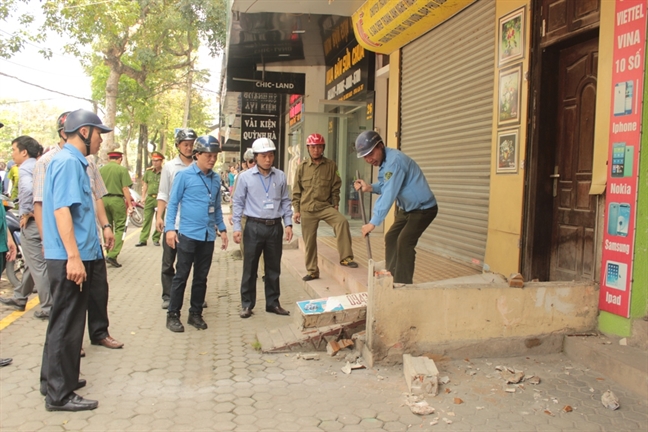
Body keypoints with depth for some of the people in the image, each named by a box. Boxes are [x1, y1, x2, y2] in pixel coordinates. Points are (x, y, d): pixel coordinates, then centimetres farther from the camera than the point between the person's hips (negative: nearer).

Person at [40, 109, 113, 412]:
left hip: (79, 256, 10)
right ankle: (59, 394, 10)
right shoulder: (67, 162, -14)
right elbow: (61, 210, -22)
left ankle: (61, 379, 33)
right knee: (66, 324, -1)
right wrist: (73, 257, -26)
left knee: (69, 322, 19)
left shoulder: (74, 162, 16)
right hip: (70, 259, -10)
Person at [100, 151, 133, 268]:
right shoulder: (122, 169, -4)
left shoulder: (101, 169, 9)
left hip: (103, 200, 5)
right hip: (117, 199, -5)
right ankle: (112, 255, -11)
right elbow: (125, 189, -10)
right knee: (119, 228, 0)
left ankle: (109, 253, 23)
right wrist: (130, 204, -5)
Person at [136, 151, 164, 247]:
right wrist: (143, 197, 8)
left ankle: (156, 239, 15)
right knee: (146, 219, 3)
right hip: (149, 198, 3)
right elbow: (145, 185, 15)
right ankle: (143, 240, 5)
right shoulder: (148, 172, 10)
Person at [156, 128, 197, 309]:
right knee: (168, 262, 7)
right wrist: (159, 216, -5)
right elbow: (163, 195, 5)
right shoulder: (169, 167, 5)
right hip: (172, 222, 1)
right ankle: (168, 296, 18)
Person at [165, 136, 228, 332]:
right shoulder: (184, 175, -5)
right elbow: (173, 203, -4)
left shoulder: (216, 179, 9)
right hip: (188, 234, -4)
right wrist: (170, 228, -12)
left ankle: (195, 313, 23)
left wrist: (222, 229, 13)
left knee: (201, 277, 11)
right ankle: (173, 315, 13)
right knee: (181, 276, 2)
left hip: (208, 236, 5)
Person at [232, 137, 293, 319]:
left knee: (274, 268, 11)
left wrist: (288, 224, 3)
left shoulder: (280, 176, 5)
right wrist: (237, 227, -5)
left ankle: (273, 302, 23)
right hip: (254, 227, -2)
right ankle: (247, 304, 17)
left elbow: (285, 201, 11)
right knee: (250, 268, 5)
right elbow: (238, 203, 1)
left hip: (275, 227, 2)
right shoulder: (245, 177, -2)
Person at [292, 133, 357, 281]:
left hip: (325, 206, -1)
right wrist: (296, 210, 2)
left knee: (342, 221, -28)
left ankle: (345, 257, -19)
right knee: (309, 242, 7)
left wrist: (336, 205, 0)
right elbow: (296, 191, 6)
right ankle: (312, 271, 23)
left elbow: (336, 187, 6)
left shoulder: (331, 165, 1)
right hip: (307, 209, 1)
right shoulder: (302, 167, 3)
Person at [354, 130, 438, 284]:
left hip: (423, 208, -10)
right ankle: (392, 278, 23)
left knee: (404, 242, -19)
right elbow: (385, 187, 8)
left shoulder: (394, 161, -29)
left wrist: (373, 222, -34)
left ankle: (403, 285, -12)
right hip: (407, 208, 10)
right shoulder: (384, 161, 2)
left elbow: (389, 194, -34)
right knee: (391, 237, 13)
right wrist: (370, 188, -13)